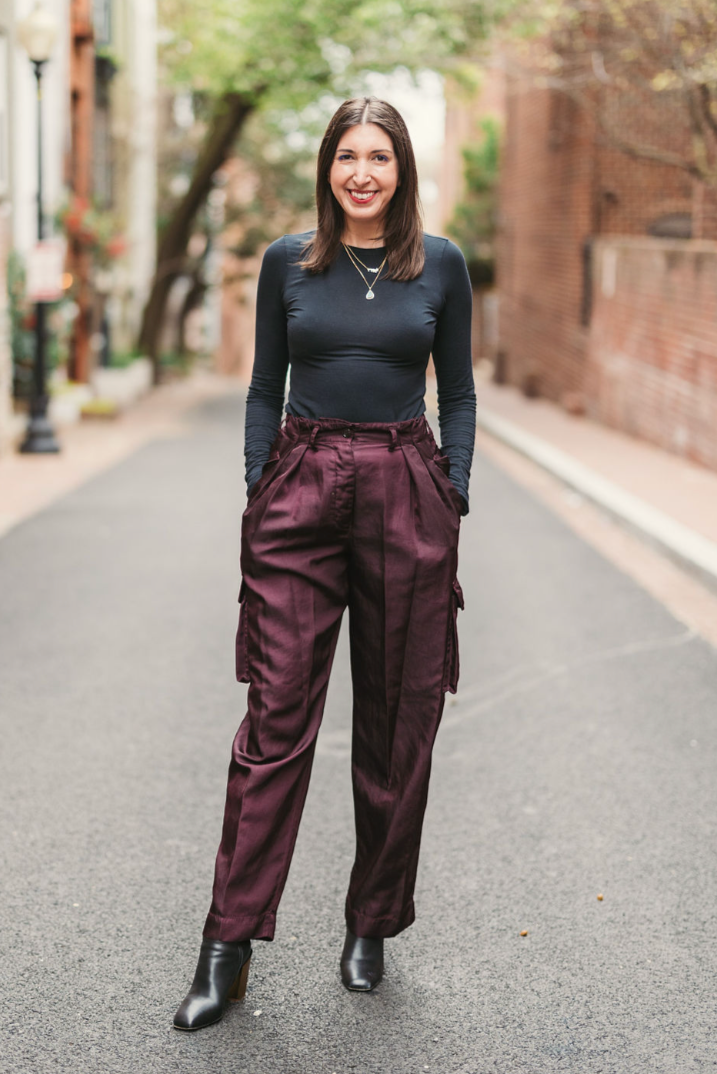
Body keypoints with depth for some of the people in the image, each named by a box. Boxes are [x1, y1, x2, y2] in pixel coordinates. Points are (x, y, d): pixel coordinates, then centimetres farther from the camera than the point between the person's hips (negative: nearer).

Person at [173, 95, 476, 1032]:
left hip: (406, 493, 1)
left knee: (398, 723, 6)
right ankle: (228, 947, 2)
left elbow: (458, 392, 8)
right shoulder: (288, 261, 6)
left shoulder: (441, 264, 5)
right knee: (277, 717, -5)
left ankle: (372, 928, 22)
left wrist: (454, 500, 0)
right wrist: (258, 490, 0)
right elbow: (264, 387, 9)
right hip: (301, 495, 0)